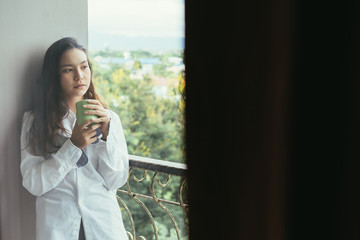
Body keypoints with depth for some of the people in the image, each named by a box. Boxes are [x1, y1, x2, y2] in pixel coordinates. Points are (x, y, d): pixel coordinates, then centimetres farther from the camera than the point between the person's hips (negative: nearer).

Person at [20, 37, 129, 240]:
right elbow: (33, 184, -10)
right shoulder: (34, 120, -3)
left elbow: (117, 181, -4)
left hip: (104, 223, 2)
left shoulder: (110, 118, 1)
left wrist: (106, 134, -16)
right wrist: (73, 145, -19)